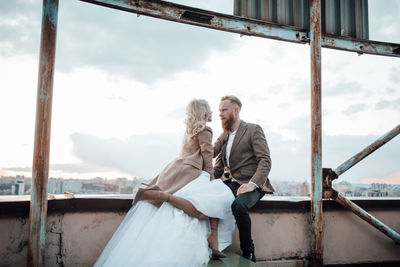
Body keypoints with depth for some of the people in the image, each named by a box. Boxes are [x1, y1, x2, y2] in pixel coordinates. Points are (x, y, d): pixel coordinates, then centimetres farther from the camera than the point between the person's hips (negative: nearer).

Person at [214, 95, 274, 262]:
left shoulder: (254, 130, -1)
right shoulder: (223, 136, 18)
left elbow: (265, 161, -12)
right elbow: (218, 166, 18)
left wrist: (252, 184, -26)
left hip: (251, 185, -6)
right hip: (229, 183, 6)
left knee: (238, 205, -35)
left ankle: (248, 253, -15)